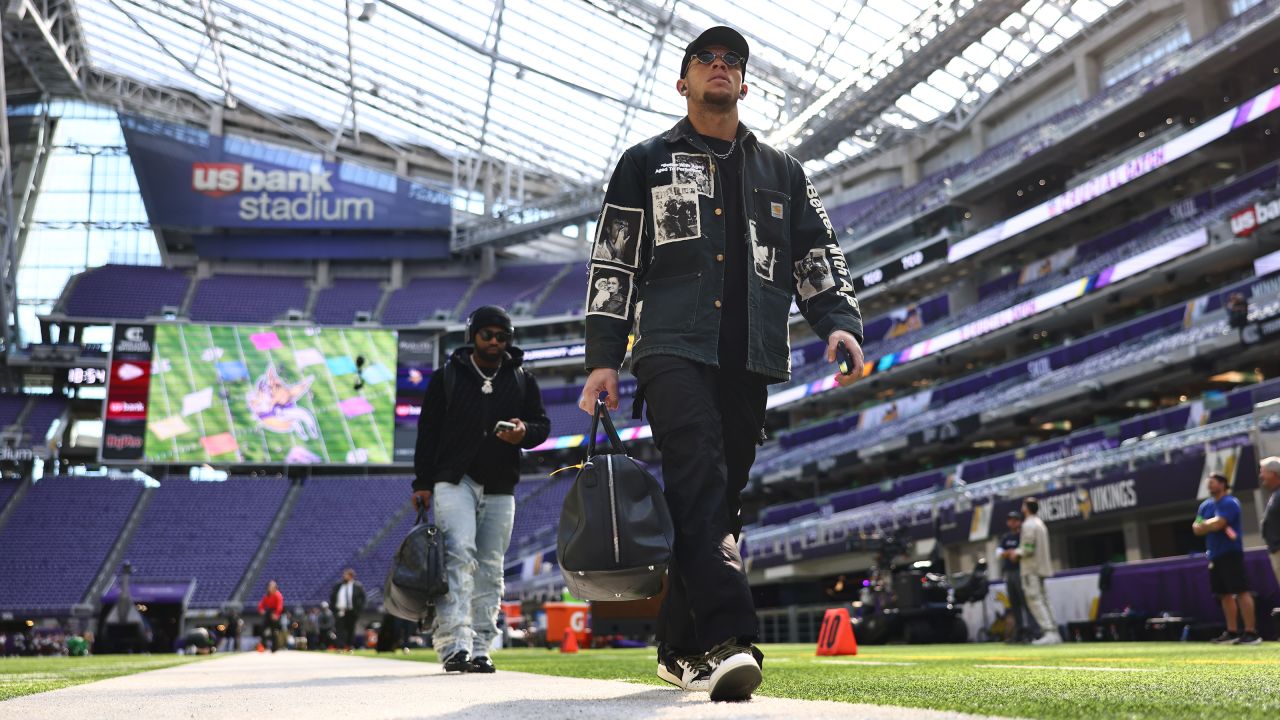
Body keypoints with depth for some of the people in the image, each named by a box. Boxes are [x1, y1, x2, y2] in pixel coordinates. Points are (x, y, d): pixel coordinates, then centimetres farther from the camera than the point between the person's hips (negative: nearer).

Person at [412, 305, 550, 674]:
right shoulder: (446, 376, 7)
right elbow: (427, 431, 6)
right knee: (459, 553, -20)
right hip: (454, 481, -3)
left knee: (490, 569, 3)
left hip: (500, 488, 3)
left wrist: (525, 432, -10)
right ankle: (453, 644, -25)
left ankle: (479, 649, 7)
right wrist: (423, 483, -1)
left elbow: (542, 423, 15)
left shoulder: (522, 380, 14)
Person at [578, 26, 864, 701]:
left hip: (750, 361, 4)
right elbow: (613, 265, 9)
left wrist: (839, 320, -2)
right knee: (698, 481, -22)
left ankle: (680, 649, 12)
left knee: (720, 498, 3)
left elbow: (817, 254, 18)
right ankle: (725, 639, -33)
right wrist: (603, 357, 0)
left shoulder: (781, 172, 23)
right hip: (673, 347, -3)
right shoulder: (646, 163, 15)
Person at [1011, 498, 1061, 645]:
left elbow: (1029, 549, -20)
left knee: (1034, 600, -11)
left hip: (1031, 569, -10)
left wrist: (1017, 553, -3)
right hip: (1041, 567, 10)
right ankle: (1053, 633, 11)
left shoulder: (1029, 524, -13)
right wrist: (1019, 552, 18)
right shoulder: (1040, 523, 17)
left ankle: (1049, 632, -18)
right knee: (1042, 600, 12)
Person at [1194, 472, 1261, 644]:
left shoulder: (1229, 503, -11)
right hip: (1215, 555, 9)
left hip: (1231, 554, -9)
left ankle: (1251, 633, -15)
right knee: (1225, 594, 11)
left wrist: (1204, 524, -3)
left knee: (1241, 592, -12)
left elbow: (1217, 524, -23)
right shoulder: (1206, 505, 15)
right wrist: (1213, 525, -11)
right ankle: (1232, 632, 17)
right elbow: (1196, 528, 6)